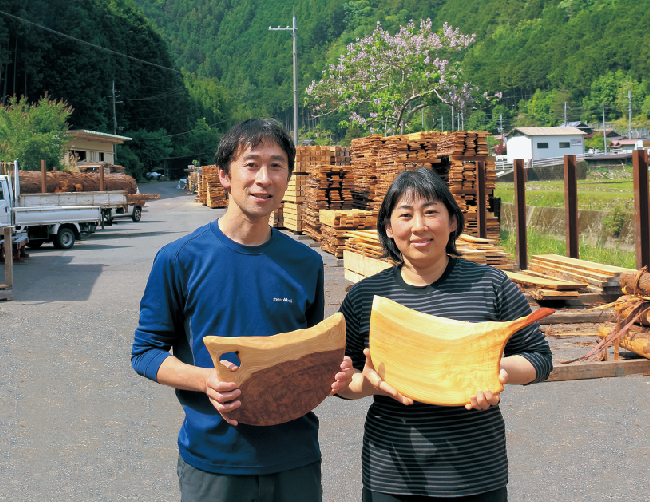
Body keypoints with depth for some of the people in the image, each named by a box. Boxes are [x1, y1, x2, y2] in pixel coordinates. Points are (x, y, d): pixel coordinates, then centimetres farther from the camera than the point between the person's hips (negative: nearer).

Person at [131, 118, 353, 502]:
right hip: (212, 458, -2)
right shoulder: (180, 259, -6)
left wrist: (334, 373, -10)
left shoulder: (306, 264, 2)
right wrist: (205, 379, -20)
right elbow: (146, 351, -3)